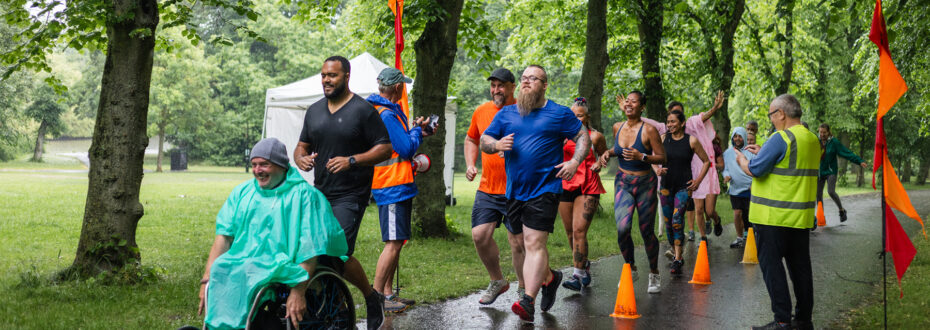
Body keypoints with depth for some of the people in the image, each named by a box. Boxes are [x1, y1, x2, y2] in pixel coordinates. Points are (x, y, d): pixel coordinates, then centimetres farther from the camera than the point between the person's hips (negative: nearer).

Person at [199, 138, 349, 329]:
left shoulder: (304, 195, 1)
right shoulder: (243, 192, 18)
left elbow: (310, 248, -8)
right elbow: (224, 237, 10)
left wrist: (298, 292, -18)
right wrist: (207, 279, -1)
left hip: (281, 269, -4)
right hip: (240, 263, 4)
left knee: (247, 274, -33)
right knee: (218, 275, -27)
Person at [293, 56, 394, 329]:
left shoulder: (363, 110, -5)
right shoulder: (314, 111, 13)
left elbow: (385, 148, -8)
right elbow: (302, 145, 21)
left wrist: (352, 161, -20)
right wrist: (301, 159, -3)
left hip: (350, 196, -6)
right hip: (320, 193, 7)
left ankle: (372, 297, 9)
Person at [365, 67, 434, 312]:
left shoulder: (388, 112, 16)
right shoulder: (387, 115, -17)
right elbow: (407, 149, -18)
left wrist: (417, 132, 11)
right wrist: (417, 130, 0)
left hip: (397, 186, 11)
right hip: (393, 188, -11)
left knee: (397, 242, 14)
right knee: (393, 243, -10)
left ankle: (387, 293, 20)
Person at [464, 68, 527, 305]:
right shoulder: (481, 111, 8)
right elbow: (471, 139, 24)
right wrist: (470, 165, 10)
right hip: (487, 188, 4)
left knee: (518, 242, 0)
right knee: (479, 235, -3)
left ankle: (523, 291, 18)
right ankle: (497, 281, 19)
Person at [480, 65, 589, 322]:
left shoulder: (560, 114, 3)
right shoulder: (506, 114, 12)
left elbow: (582, 137, 9)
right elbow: (484, 141, 12)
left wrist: (575, 162, -7)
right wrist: (497, 144, -11)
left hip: (544, 189, -5)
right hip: (514, 190, 5)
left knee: (534, 243, -13)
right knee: (528, 243, 15)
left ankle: (528, 302, -17)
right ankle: (549, 277, 40)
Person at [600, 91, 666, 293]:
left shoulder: (648, 130, -11)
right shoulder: (617, 127, 3)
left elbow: (662, 157, -10)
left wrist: (642, 156, -24)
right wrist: (608, 152, 4)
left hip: (645, 183, -3)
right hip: (623, 183, 3)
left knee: (646, 231, 3)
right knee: (623, 229, -15)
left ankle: (654, 273, 24)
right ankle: (631, 269, 9)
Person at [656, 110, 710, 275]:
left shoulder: (691, 141, -3)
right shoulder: (663, 138, 3)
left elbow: (706, 161, 6)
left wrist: (698, 180, -2)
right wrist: (657, 170, -10)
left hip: (683, 187, -3)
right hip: (666, 185, 4)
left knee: (677, 219, -18)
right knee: (668, 223, 7)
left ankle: (678, 259, -18)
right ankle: (675, 254, 26)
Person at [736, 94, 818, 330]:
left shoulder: (781, 138, -16)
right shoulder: (812, 140, 12)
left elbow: (755, 170, -17)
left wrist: (742, 160, 4)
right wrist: (763, 153, 23)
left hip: (774, 216, -8)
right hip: (801, 216, 8)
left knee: (771, 265, -2)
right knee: (799, 266, 13)